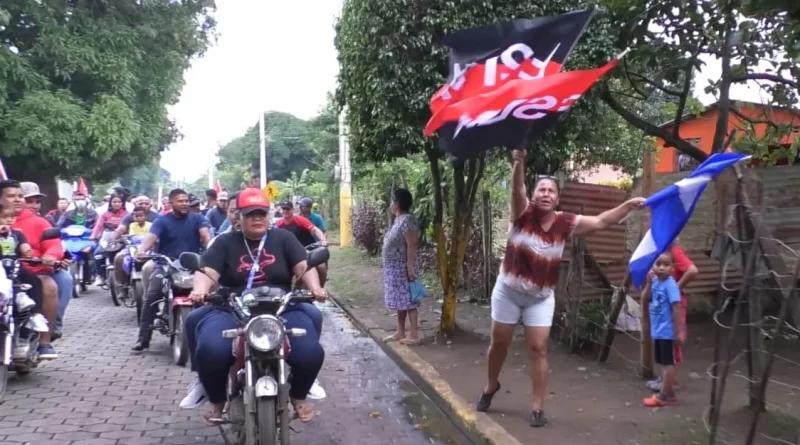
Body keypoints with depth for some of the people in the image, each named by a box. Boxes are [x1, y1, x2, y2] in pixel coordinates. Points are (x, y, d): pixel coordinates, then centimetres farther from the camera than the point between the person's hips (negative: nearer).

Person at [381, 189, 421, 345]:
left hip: (403, 268, -10)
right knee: (400, 300, 14)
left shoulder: (407, 220, -19)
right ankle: (400, 333, 23)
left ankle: (414, 335, 3)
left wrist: (411, 268, -24)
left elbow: (411, 246, -22)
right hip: (395, 268, 10)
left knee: (408, 300, -4)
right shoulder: (399, 220, 11)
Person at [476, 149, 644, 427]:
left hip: (541, 297, 1)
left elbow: (601, 222, -4)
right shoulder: (523, 213, -13)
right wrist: (519, 161, -49)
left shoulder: (565, 224, -6)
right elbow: (517, 189, -31)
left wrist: (629, 205, -15)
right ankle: (491, 386, 37)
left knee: (538, 349, 0)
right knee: (499, 343, 11)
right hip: (508, 291, -1)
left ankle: (538, 407, 11)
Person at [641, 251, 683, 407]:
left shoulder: (670, 285, -18)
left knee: (668, 362, 1)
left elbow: (676, 309, -19)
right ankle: (668, 392, 26)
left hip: (667, 332, -8)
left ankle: (664, 395, 7)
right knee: (664, 362, 16)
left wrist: (678, 332, -19)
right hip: (657, 331, 8)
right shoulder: (655, 282, 4)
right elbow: (645, 304, 2)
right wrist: (648, 283, -8)